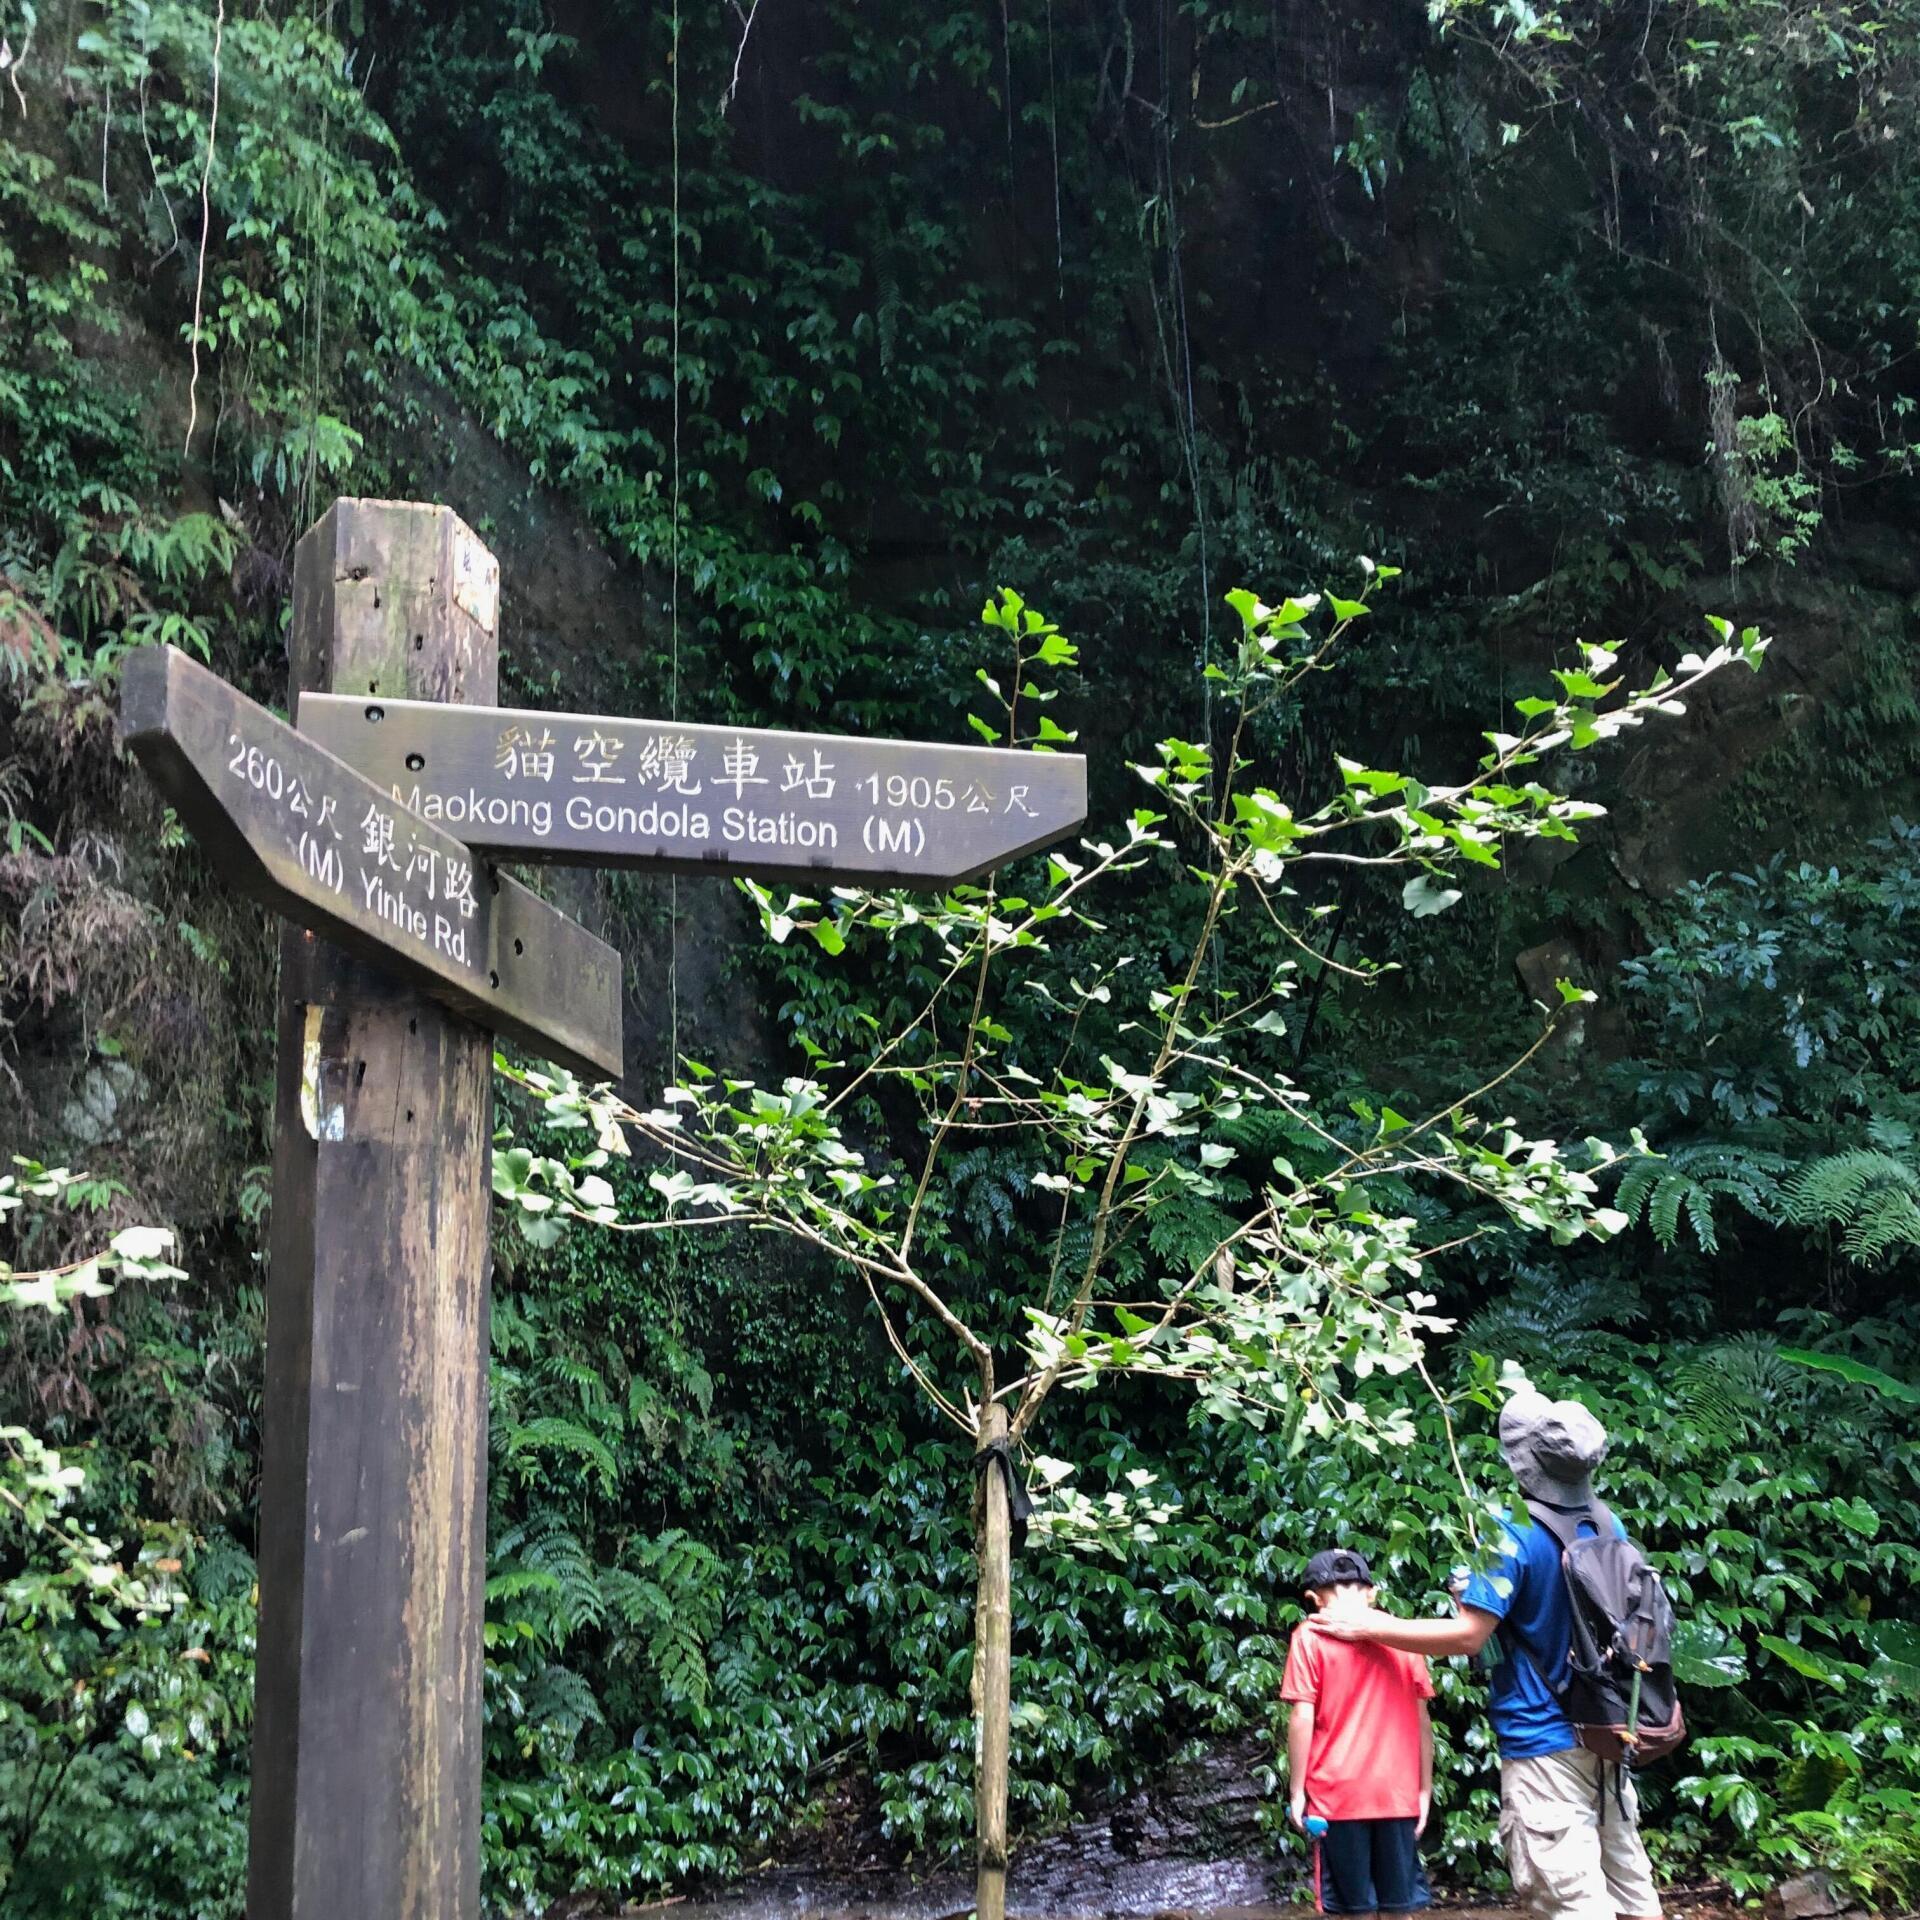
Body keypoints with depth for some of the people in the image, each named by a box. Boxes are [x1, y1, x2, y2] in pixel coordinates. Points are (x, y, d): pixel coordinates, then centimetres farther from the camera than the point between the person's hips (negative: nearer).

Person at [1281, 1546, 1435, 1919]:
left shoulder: (1311, 1636, -3)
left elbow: (1302, 1718, -8)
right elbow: (1422, 1719, 7)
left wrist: (1296, 1791, -2)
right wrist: (1425, 1790, 12)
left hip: (1338, 1794, -3)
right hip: (1398, 1793, 3)